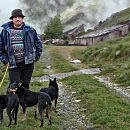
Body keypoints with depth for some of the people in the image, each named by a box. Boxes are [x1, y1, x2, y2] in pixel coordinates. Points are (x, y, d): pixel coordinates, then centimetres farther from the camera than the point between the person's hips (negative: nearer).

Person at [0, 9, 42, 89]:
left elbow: (38, 43, 14)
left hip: (28, 64, 1)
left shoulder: (30, 30, 5)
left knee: (25, 85, 11)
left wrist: (36, 57, 6)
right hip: (13, 65, -1)